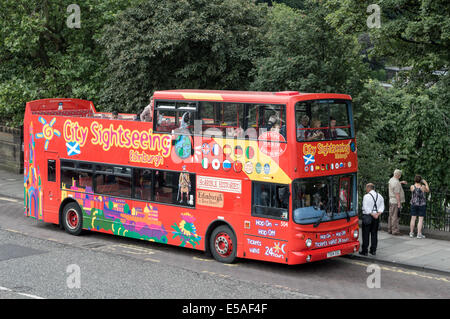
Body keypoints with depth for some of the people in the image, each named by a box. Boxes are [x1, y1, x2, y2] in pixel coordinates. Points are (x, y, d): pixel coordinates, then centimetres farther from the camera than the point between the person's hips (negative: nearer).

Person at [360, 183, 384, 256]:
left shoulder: (366, 196, -12)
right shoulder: (379, 196, 8)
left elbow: (366, 208, -17)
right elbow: (382, 207, 5)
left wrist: (372, 214, -13)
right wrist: (378, 214, -5)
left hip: (367, 216, -6)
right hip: (376, 217, 6)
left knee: (366, 234, 0)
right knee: (374, 233, 12)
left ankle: (364, 251, 2)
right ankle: (373, 250, 14)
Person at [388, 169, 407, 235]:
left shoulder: (391, 179, 9)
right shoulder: (396, 183, -19)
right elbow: (397, 194, -22)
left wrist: (401, 182, 34)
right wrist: (399, 203, -21)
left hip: (391, 201, 10)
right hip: (396, 202, -10)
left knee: (391, 216, 12)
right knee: (395, 217, -7)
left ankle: (390, 230, 17)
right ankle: (395, 230, -6)